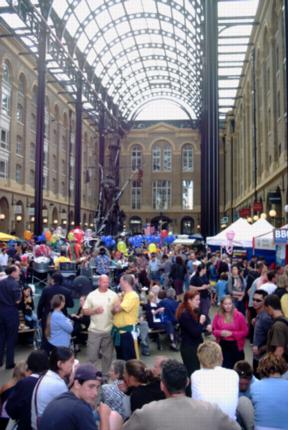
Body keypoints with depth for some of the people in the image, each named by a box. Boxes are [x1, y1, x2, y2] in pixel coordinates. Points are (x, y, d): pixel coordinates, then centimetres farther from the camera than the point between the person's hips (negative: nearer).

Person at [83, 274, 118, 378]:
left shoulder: (113, 295, 0)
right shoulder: (92, 295, 0)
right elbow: (85, 311, 1)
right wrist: (95, 311, -15)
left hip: (109, 330, 1)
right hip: (94, 330, -1)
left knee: (107, 355, 10)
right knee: (92, 355, 6)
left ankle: (105, 375, 25)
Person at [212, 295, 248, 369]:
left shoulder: (239, 315, -12)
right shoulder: (218, 315, -4)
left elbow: (245, 332, -9)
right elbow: (214, 330, 3)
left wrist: (232, 333, -20)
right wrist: (220, 333, -18)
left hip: (236, 345, -1)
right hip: (223, 345, 2)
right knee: (225, 366, 6)